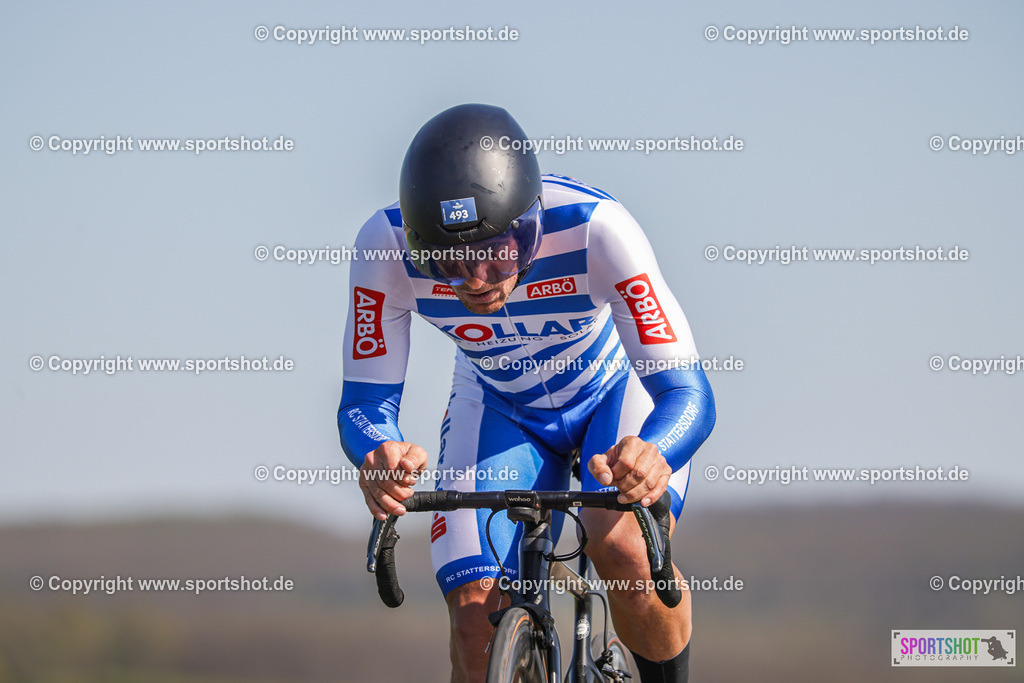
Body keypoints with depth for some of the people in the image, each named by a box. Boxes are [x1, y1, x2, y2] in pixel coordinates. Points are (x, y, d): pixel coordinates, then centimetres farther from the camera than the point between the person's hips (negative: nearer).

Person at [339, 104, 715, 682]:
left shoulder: (596, 229, -38)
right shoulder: (386, 246, -31)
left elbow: (688, 392, -38)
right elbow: (366, 399, -24)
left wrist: (654, 455, -61)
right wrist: (379, 459, -49)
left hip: (617, 391, -2)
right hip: (501, 410, 2)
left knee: (624, 550, -30)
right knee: (479, 625, -13)